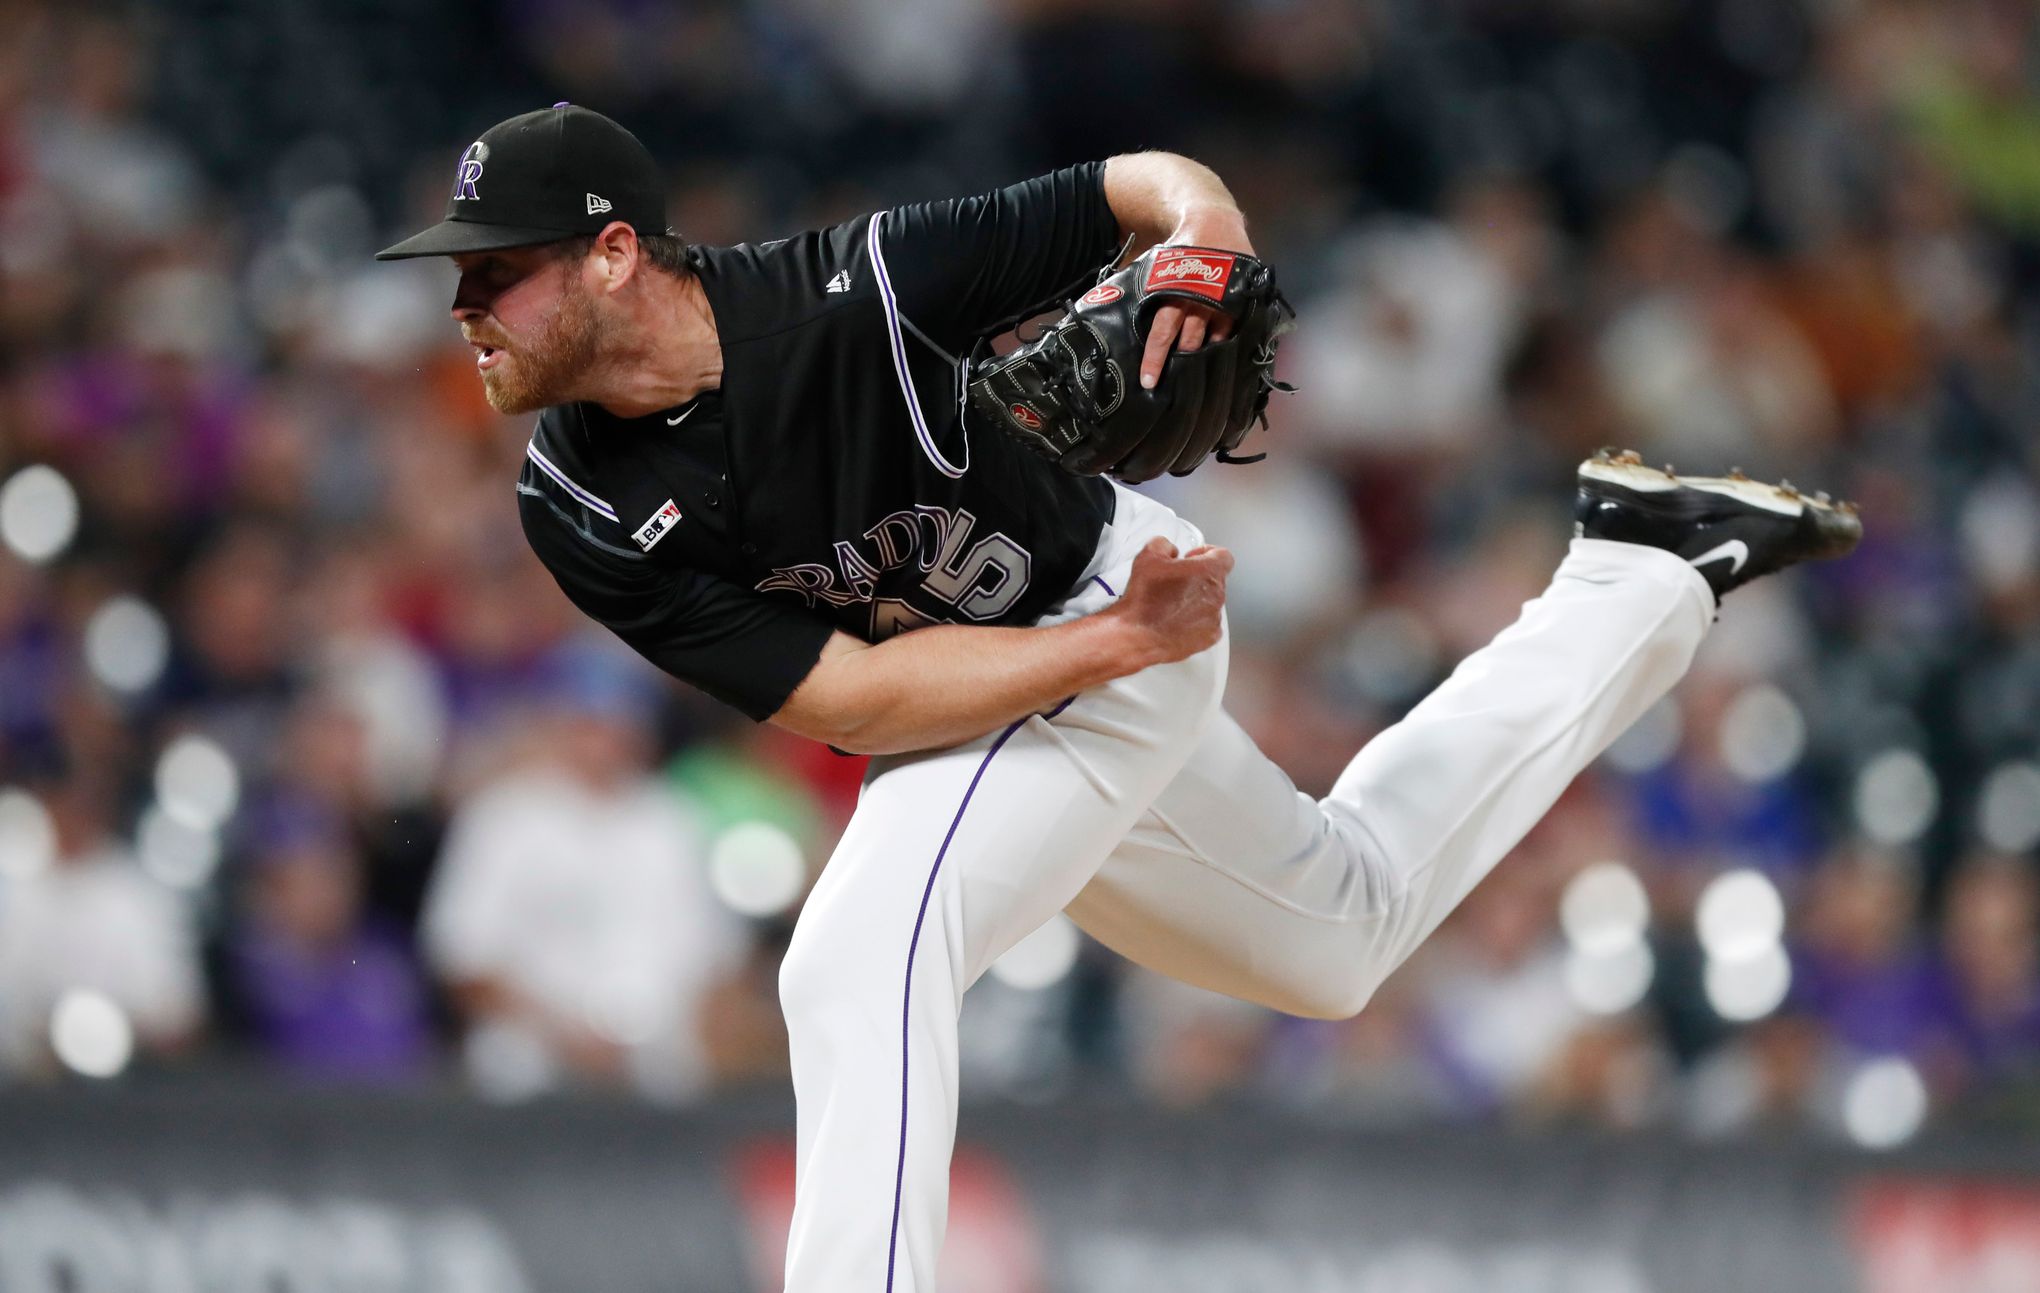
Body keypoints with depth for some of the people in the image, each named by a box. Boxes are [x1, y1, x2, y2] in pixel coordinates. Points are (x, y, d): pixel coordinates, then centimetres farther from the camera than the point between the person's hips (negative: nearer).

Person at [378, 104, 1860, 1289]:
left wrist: (1201, 226, -42)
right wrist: (1126, 642, -29)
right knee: (1344, 935, 25)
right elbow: (845, 698, -21)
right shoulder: (576, 508, -18)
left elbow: (1139, 186, -17)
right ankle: (1640, 569, 39)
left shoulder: (851, 294, -29)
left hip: (1119, 604, -6)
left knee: (858, 960, -27)